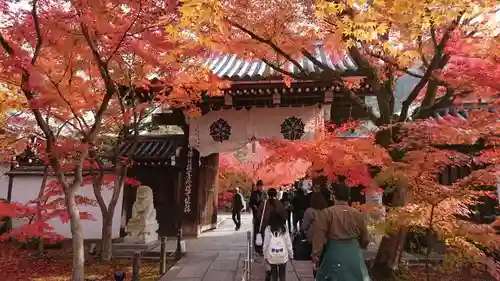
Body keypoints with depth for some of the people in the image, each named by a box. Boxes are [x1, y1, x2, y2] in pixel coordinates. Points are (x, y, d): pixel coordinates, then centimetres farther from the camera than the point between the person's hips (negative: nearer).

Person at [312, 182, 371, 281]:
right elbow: (365, 240, 13)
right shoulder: (359, 214, 4)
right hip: (354, 254, 3)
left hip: (334, 255, -3)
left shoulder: (326, 213, -7)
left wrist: (316, 258, -2)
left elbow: (319, 238, -10)